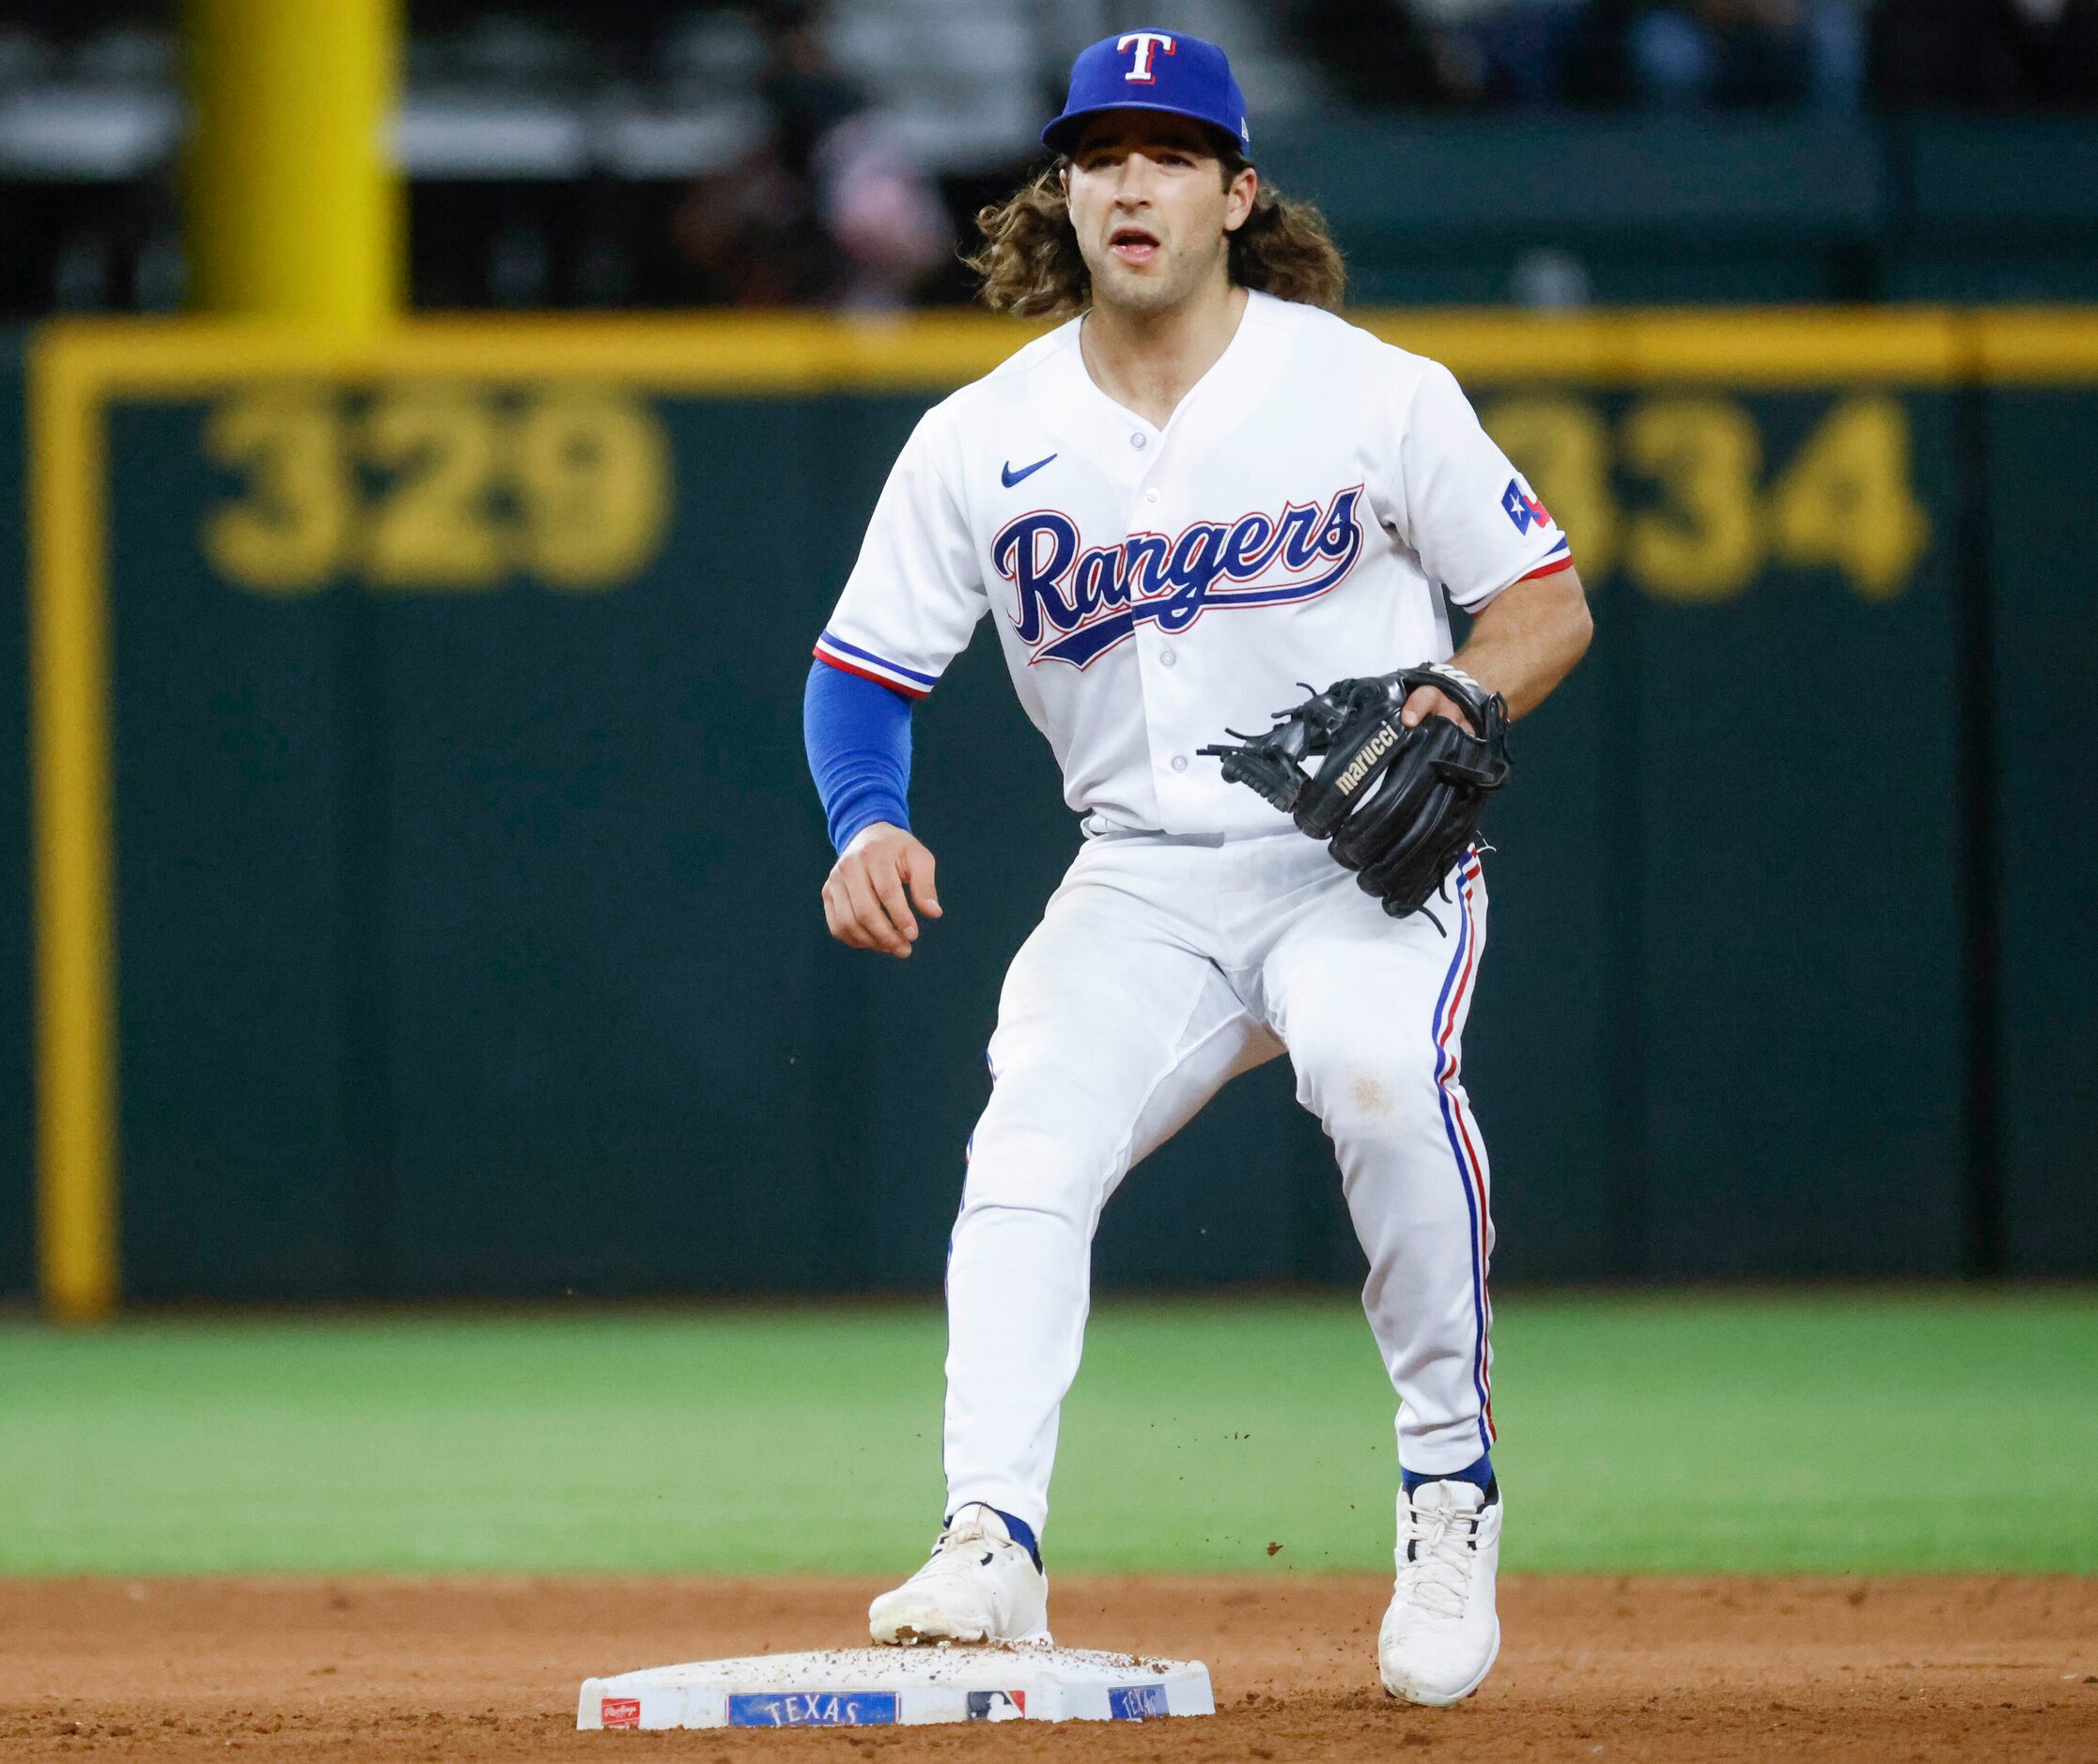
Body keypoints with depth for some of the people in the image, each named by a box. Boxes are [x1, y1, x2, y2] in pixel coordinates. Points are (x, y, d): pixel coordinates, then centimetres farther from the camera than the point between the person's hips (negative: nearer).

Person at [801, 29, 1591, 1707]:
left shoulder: (1374, 392, -4)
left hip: (1363, 860, -3)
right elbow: (863, 670, 8)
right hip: (1142, 884, 3)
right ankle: (994, 1547, -27)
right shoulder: (980, 442, 3)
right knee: (1027, 1144, -22)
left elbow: (1550, 601, 2)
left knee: (1383, 1068, -33)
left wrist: (1463, 705, -20)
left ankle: (1451, 1489, -19)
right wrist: (869, 821, -13)